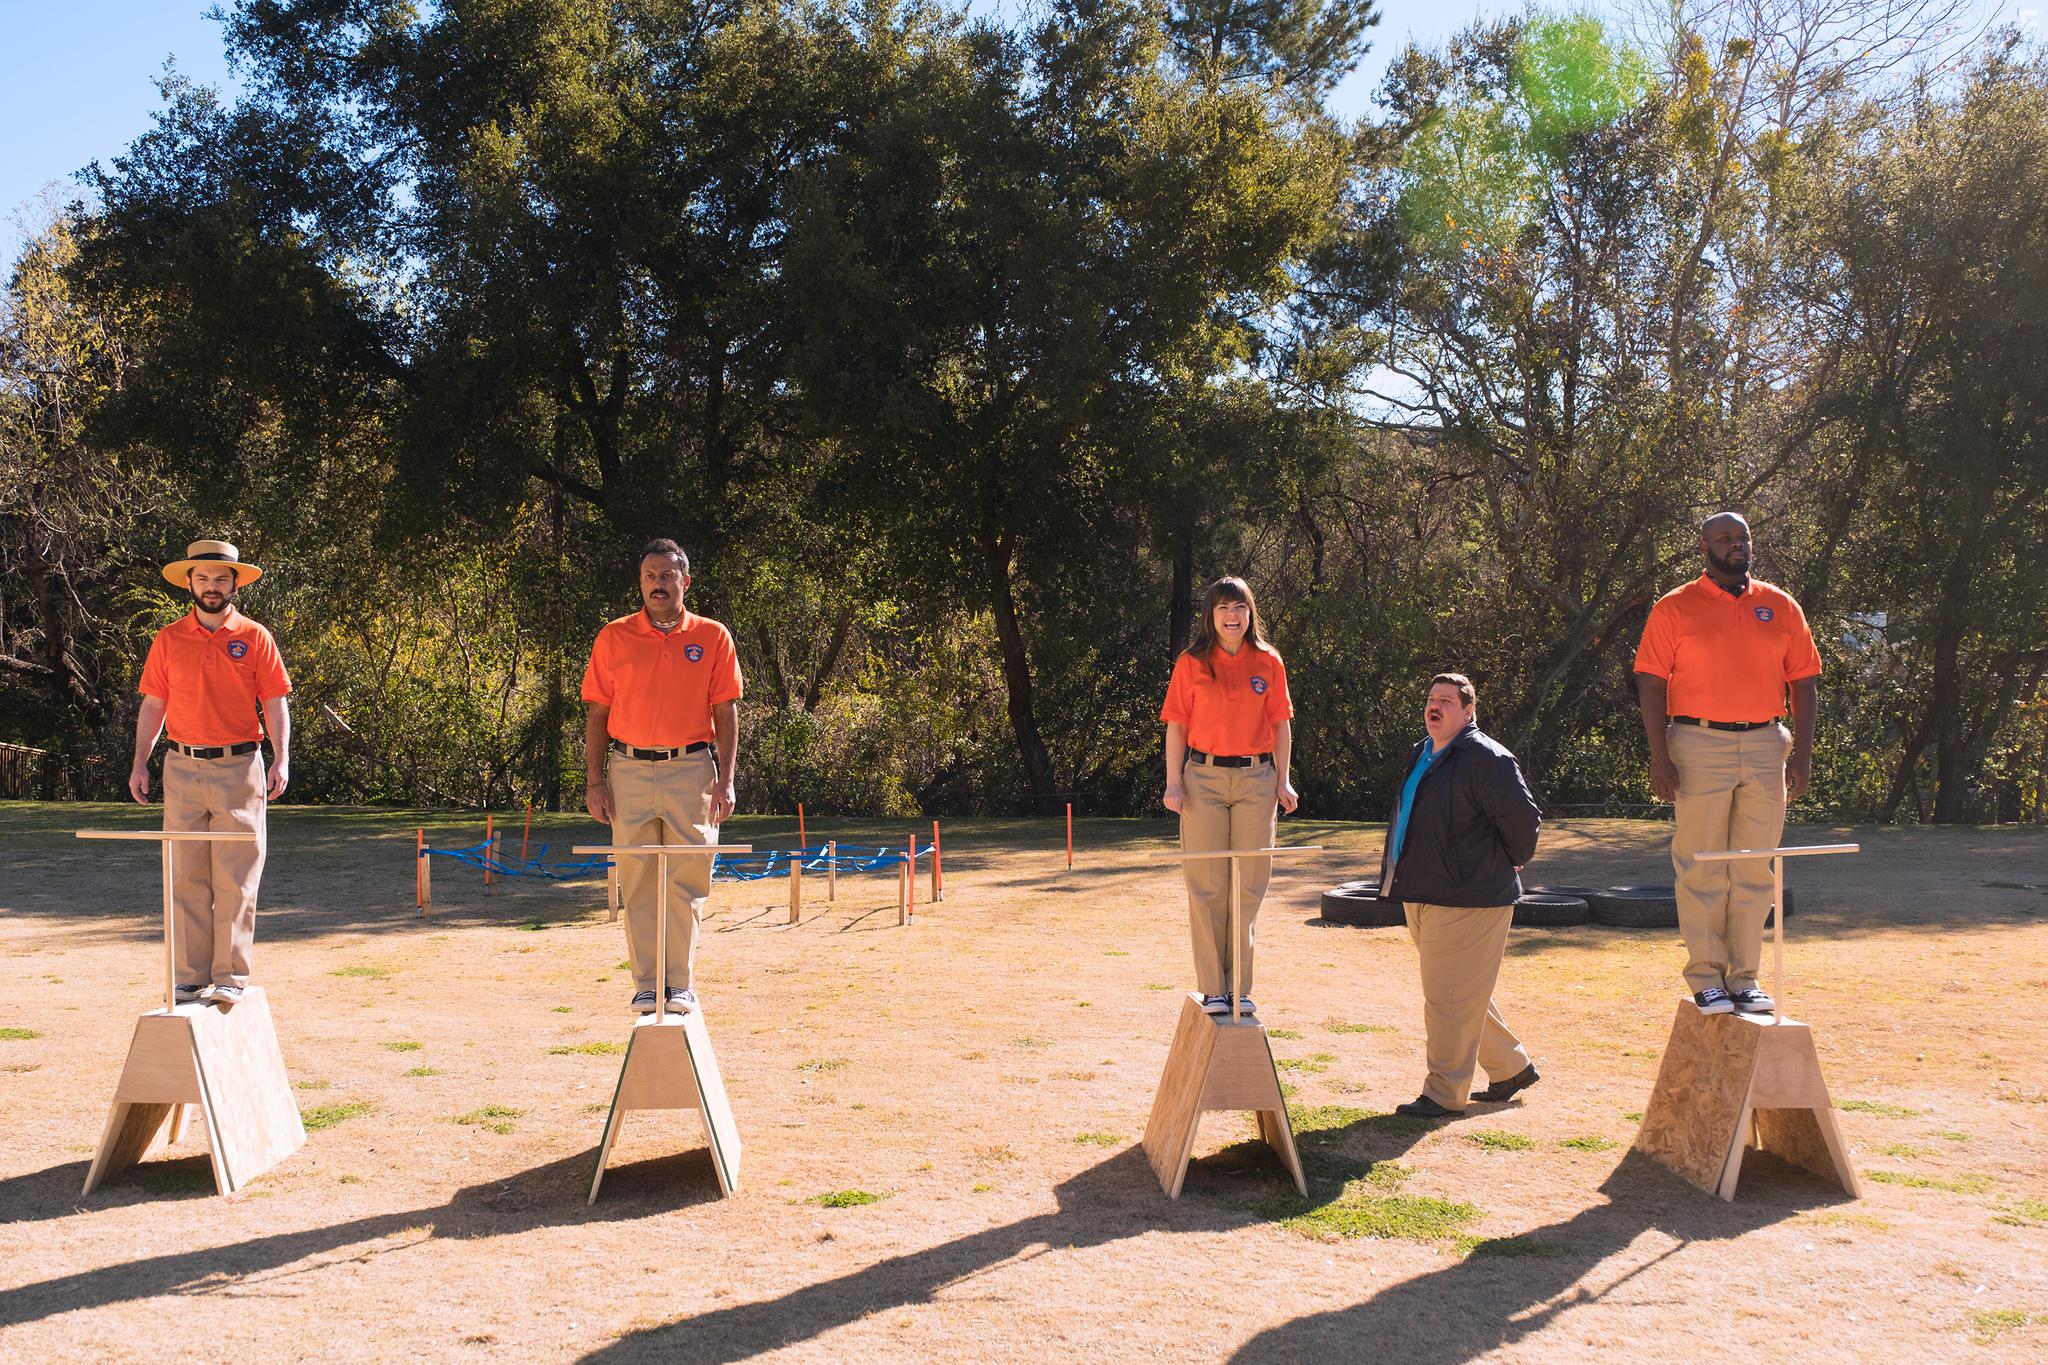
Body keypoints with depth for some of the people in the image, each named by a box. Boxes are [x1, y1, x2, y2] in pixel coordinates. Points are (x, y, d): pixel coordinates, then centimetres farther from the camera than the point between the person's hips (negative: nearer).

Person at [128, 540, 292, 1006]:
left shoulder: (255, 638, 3)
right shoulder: (168, 640, 9)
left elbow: (275, 703, 1)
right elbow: (153, 705, 12)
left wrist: (281, 758, -10)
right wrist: (140, 763, 5)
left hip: (239, 767, -2)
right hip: (182, 770, 2)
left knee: (235, 879, -2)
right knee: (186, 878, 5)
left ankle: (231, 977, 3)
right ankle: (190, 976, 11)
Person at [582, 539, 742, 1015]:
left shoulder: (713, 637, 4)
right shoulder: (613, 638, 6)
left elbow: (726, 712, 4)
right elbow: (598, 713, 7)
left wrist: (726, 779, -4)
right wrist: (594, 781, 1)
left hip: (691, 770, -1)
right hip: (629, 770, 1)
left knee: (687, 881, 2)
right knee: (637, 882, 4)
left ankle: (681, 983, 11)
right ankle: (646, 985, 11)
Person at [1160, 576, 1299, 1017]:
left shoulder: (1268, 662, 7)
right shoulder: (1191, 663, 3)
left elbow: (1281, 724, 9)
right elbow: (1177, 725, 3)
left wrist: (1283, 781, 2)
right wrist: (1173, 782, -5)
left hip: (1256, 778, 1)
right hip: (1203, 777, -1)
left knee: (1249, 885, 3)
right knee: (1208, 886, 0)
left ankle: (1239, 988, 12)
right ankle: (1212, 988, 6)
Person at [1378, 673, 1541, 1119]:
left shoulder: (1486, 758, -14)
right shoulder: (1421, 755, 15)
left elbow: (1523, 817, -17)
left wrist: (1510, 863, -4)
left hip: (1467, 901, -10)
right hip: (1424, 895, 10)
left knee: (1450, 998, -5)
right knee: (1463, 996, 18)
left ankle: (1444, 1094, 5)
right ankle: (1512, 1066, 33)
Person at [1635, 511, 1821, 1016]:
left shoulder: (1781, 606, 11)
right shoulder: (1674, 608, 1)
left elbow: (1804, 681, 11)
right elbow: (1651, 682, -2)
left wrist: (1802, 751, 2)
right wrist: (1659, 756, -10)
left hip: (1766, 746, 3)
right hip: (1699, 746, -3)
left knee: (1755, 870, 7)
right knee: (1702, 869, 0)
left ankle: (1745, 976, 16)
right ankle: (1706, 976, 8)